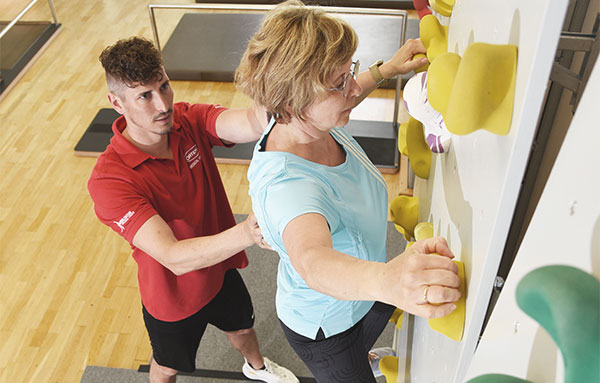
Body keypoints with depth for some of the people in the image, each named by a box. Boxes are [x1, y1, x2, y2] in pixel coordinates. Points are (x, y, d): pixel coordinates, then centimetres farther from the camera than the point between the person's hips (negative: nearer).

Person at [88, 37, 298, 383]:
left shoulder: (189, 122, -20)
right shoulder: (109, 181, -35)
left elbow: (251, 123, -40)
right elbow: (174, 257, -43)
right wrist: (247, 233, -60)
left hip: (220, 270, 5)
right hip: (174, 298, -4)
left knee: (242, 327, 33)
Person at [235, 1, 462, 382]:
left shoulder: (313, 120, -17)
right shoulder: (284, 184, -45)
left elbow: (345, 101, 9)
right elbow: (311, 259, -65)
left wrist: (388, 68, 8)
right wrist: (386, 279, -83)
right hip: (324, 328, -8)